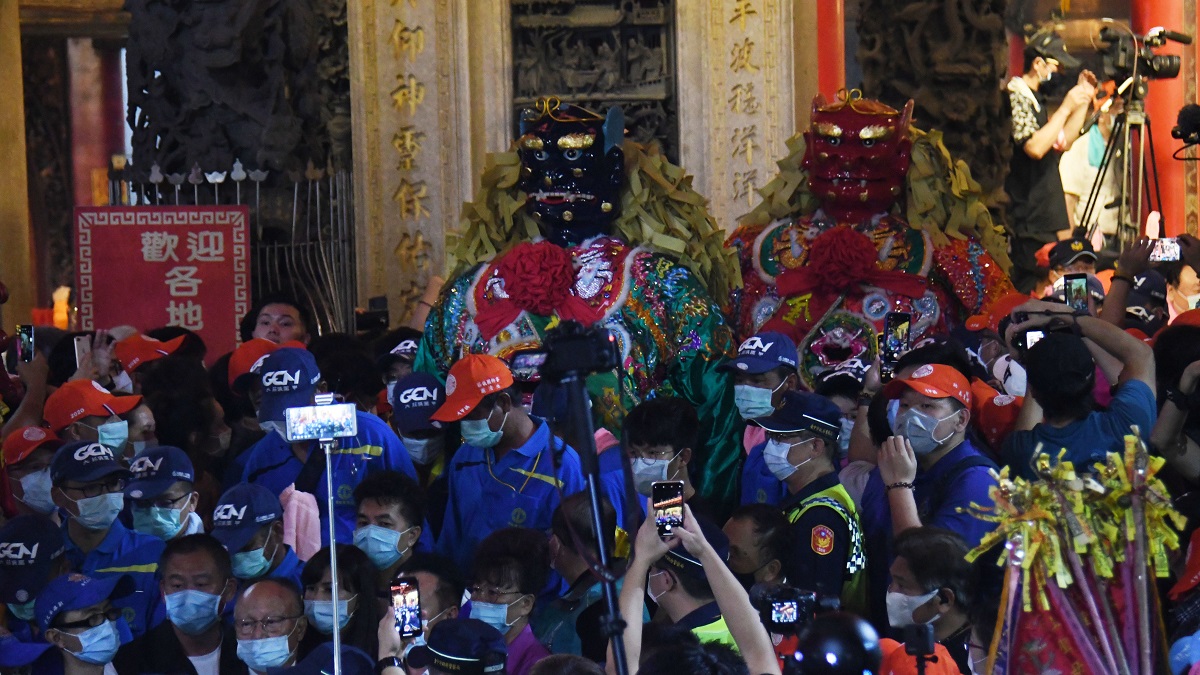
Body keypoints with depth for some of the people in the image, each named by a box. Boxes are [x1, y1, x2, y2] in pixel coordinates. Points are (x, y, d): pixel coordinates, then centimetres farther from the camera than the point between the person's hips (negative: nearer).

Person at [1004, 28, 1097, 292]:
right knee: (1031, 290, -10)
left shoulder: (1037, 99, 17)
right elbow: (1034, 147, -25)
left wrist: (1084, 101, 17)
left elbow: (1063, 142, 23)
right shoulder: (1015, 95, -13)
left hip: (1045, 217, 10)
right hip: (1028, 221, -10)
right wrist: (1065, 108, -19)